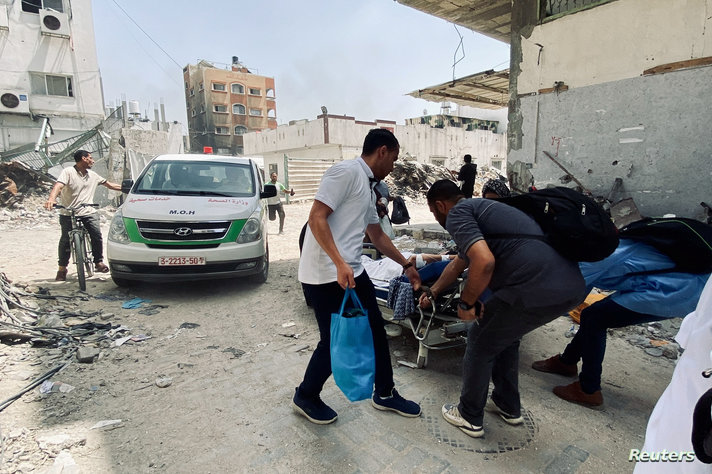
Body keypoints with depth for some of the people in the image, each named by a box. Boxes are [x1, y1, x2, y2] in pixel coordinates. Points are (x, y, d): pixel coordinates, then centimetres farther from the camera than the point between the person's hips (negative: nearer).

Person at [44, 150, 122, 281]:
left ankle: (99, 262, 7)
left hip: (88, 212, 4)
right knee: (65, 241, -2)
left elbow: (109, 184, 25)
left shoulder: (93, 175, 14)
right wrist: (51, 199, -36)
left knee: (97, 236, -10)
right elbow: (58, 185, -19)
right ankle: (62, 268, 13)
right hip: (68, 213, -3)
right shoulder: (68, 172, -4)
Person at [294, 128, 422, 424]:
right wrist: (340, 264, -27)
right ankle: (305, 398, 29)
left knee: (376, 330, 15)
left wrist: (406, 265, 30)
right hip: (326, 275, -10)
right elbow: (316, 217, -20)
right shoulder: (347, 171, -11)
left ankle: (385, 394, 35)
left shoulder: (368, 186, 19)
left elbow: (377, 235, 27)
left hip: (352, 271, 10)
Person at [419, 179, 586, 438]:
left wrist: (465, 303, -4)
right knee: (505, 335, 30)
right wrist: (432, 293, 53)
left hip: (536, 288, -9)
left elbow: (484, 261, -22)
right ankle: (508, 406, 44)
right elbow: (459, 263, 41)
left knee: (481, 343, 13)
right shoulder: (479, 206, 28)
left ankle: (470, 417, 31)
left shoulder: (457, 214, -2)